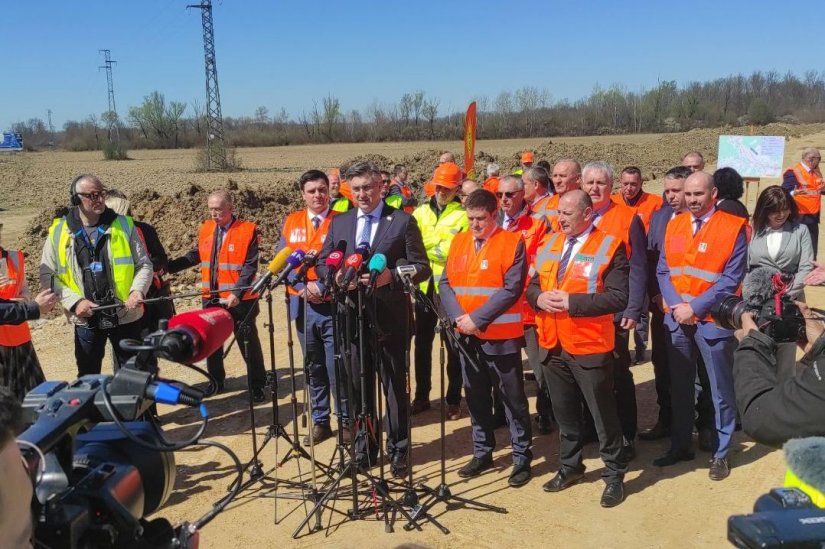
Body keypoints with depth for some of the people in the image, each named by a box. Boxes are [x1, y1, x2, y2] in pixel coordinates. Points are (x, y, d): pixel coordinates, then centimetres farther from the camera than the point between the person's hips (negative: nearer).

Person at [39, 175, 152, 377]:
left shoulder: (123, 224, 0)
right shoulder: (59, 231, 0)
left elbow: (144, 264, 3)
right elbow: (47, 275, 2)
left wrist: (137, 290, -15)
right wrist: (74, 302, -11)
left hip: (125, 316, 0)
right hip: (85, 319, 1)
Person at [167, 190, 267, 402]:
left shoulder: (247, 231, -11)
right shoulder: (205, 229, 6)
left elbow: (250, 267, -15)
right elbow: (195, 256, 16)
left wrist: (237, 293, -23)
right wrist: (167, 267, 7)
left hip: (240, 301, -5)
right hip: (211, 299, 6)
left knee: (249, 344, 4)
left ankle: (257, 386, 17)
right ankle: (216, 382, 32)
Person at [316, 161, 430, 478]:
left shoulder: (403, 221, -3)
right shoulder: (339, 223, 10)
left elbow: (422, 267, -5)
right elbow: (322, 263, 13)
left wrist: (391, 276, -21)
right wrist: (336, 276, -9)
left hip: (390, 319, -3)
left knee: (395, 387, 7)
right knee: (358, 386, 13)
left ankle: (398, 450, 23)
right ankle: (363, 448, 29)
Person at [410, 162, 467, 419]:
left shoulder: (463, 216, -5)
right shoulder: (420, 212, 8)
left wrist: (423, 246, -14)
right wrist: (438, 246, -11)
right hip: (424, 287, 4)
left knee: (453, 346, 6)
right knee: (422, 343, 13)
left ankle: (453, 400, 19)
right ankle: (421, 396, 27)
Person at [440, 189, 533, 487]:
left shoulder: (512, 243, -7)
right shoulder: (459, 242, 8)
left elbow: (511, 290, -15)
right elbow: (446, 283, 4)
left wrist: (477, 318, -19)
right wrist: (459, 317, -12)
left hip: (501, 337, -5)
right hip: (466, 336, 5)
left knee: (513, 400, 5)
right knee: (476, 398, 15)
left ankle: (522, 459, 17)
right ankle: (482, 453, 30)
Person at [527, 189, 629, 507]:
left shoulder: (609, 247, -10)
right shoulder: (549, 244, 10)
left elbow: (618, 298, -18)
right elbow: (532, 286, 14)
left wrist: (572, 302, -23)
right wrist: (540, 298, -9)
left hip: (590, 348, -6)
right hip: (552, 346, 6)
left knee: (603, 414, 6)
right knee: (564, 412, 19)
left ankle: (614, 475, 23)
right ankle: (570, 466, 36)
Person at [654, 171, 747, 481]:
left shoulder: (733, 228, -8)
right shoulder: (674, 226, 6)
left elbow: (731, 279, -12)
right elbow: (662, 271, 4)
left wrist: (695, 307, -16)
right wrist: (676, 305, -11)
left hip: (713, 321, -4)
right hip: (676, 320, 4)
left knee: (720, 390, 7)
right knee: (679, 387, 15)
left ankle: (721, 453, 22)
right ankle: (680, 446, 30)